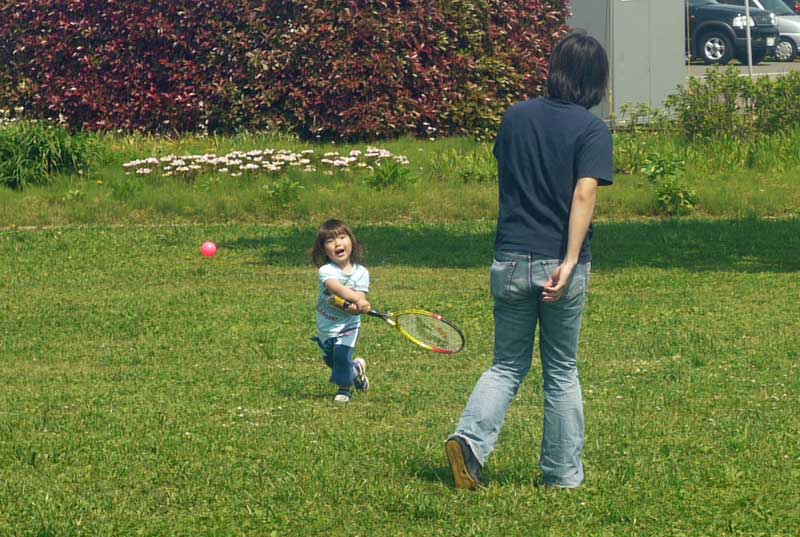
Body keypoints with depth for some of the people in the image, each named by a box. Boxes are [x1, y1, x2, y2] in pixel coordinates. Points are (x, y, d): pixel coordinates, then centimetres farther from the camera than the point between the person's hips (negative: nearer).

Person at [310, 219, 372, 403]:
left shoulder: (361, 272, -9)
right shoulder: (326, 271, -17)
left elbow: (360, 300, -18)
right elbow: (336, 288, -38)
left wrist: (355, 308, -43)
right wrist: (358, 300, -53)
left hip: (348, 324, -1)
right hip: (326, 326, 1)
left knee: (341, 353, -20)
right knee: (330, 360, 12)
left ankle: (345, 388, 2)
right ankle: (356, 368, 43)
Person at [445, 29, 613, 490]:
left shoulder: (516, 117, 5)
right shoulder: (592, 130, -8)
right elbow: (584, 194, -19)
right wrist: (570, 262, -24)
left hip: (510, 261, 3)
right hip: (561, 264, -3)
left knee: (508, 364, 12)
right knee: (562, 371, 11)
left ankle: (471, 438, -12)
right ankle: (563, 474, 16)